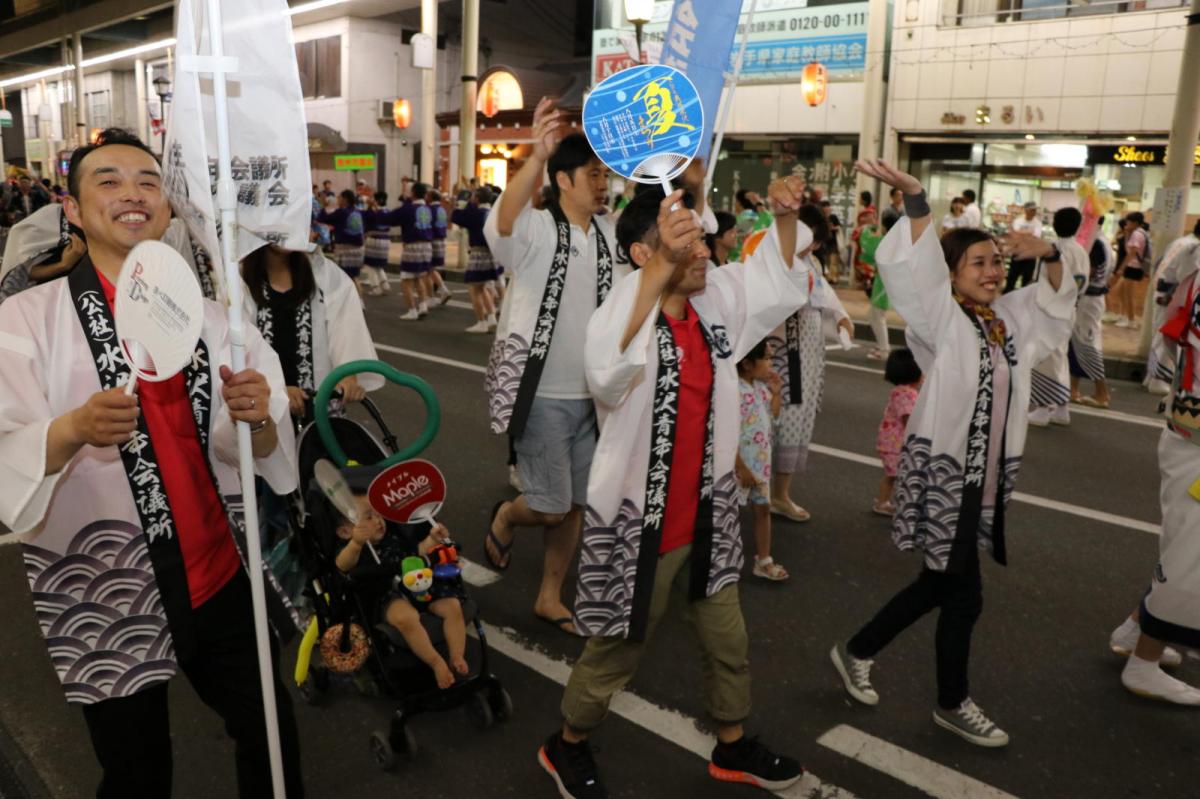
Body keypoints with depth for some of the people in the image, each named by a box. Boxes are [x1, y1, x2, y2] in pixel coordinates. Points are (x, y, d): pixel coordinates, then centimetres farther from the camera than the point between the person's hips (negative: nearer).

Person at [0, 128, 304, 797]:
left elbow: (255, 451, -2)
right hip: (102, 592, -3)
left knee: (271, 731, 16)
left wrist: (258, 420, -24)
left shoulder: (209, 317, 1)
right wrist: (73, 429, -36)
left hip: (219, 573, 3)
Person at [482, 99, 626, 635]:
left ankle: (549, 597, 32)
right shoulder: (536, 230, -15)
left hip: (590, 392, 6)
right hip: (541, 393, -6)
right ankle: (505, 516, 33)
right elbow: (500, 224, -36)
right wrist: (536, 156, -52)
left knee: (577, 504, 14)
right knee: (552, 506, -2)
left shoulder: (610, 234, 5)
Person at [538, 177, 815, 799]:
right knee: (614, 655, 14)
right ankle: (567, 747, 42)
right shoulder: (626, 309, -24)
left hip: (704, 516, 7)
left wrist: (784, 215, -6)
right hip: (639, 525, -6)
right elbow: (605, 369, -47)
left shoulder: (717, 299, -3)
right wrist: (662, 267, -54)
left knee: (728, 640, 23)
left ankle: (733, 747, 48)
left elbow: (776, 276, 13)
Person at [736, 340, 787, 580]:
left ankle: (763, 560, 24)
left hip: (761, 460, 8)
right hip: (740, 462, -8)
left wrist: (776, 392, 3)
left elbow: (773, 416, 17)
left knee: (763, 508, 13)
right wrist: (740, 467, -21)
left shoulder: (761, 386, 5)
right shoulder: (734, 390, -21)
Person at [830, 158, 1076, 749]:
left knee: (938, 584, 17)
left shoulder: (1007, 317, 9)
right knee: (964, 595, 3)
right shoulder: (942, 319, -13)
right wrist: (916, 201, -42)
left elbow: (1054, 302, 25)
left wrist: (1051, 257, 5)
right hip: (941, 470, -8)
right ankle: (952, 704, 26)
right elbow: (912, 273, -30)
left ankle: (857, 651, 35)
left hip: (985, 475, 8)